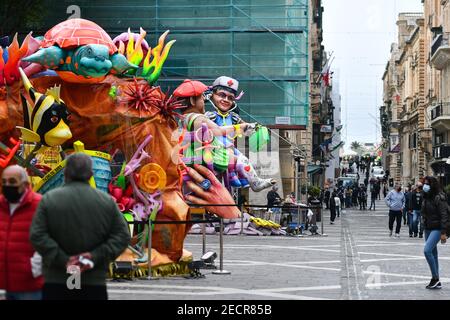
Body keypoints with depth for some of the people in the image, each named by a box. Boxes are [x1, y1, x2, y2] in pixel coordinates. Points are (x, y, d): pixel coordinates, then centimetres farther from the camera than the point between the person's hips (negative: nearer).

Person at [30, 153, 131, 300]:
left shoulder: (49, 199, -1)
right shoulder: (107, 201, 4)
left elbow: (37, 236, -11)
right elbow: (122, 236, -1)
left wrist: (63, 260, -12)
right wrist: (96, 256, -8)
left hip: (56, 283, -1)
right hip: (95, 282, 1)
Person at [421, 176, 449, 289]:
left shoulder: (439, 198, -14)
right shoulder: (426, 197, 10)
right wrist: (424, 225, 14)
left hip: (437, 229, -8)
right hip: (428, 229, 8)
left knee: (427, 250, -20)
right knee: (433, 253, 9)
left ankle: (435, 277, -11)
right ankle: (436, 282, 14)